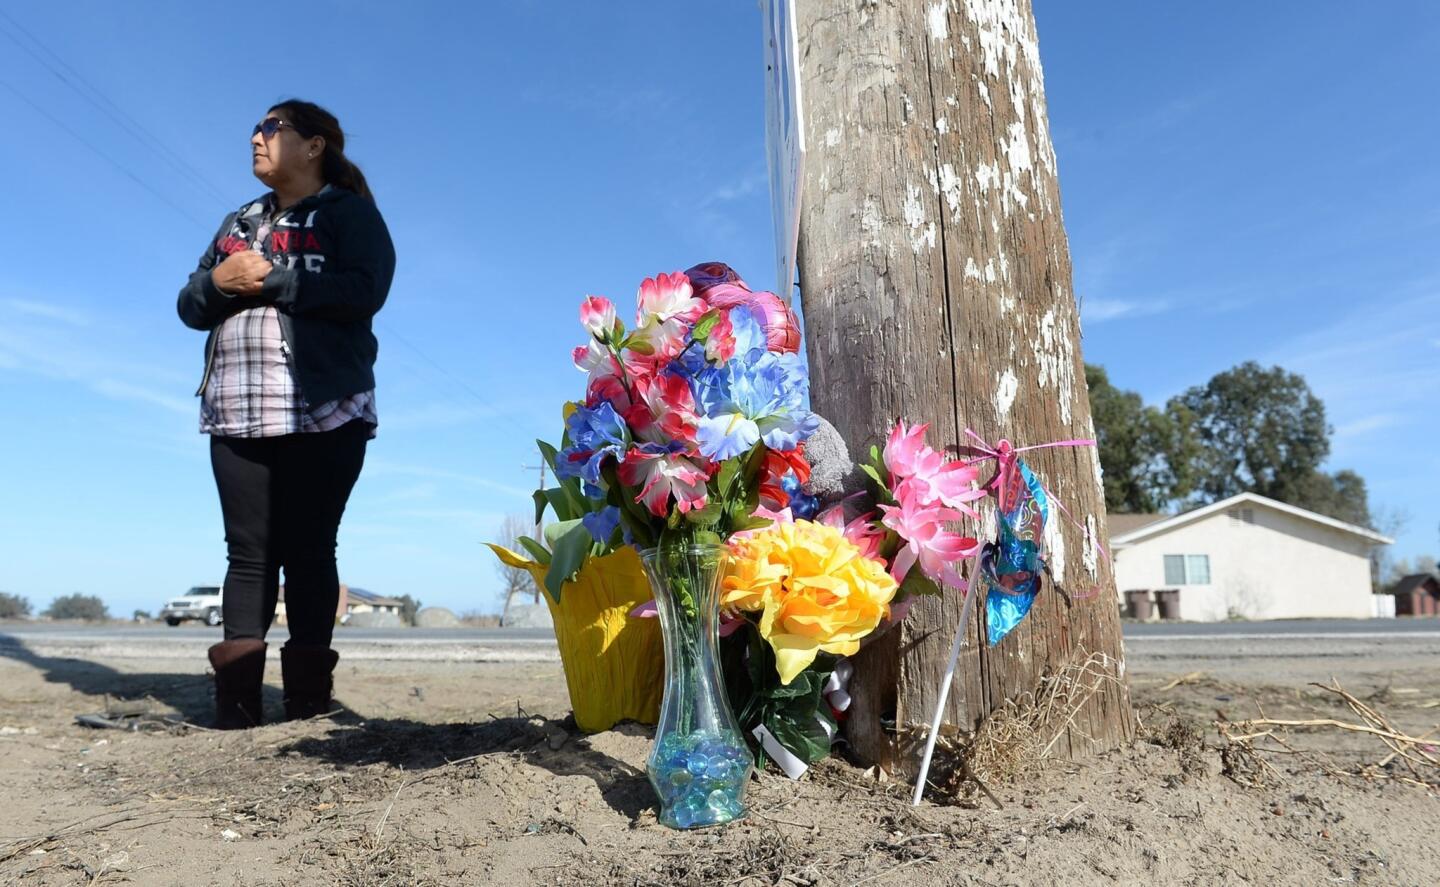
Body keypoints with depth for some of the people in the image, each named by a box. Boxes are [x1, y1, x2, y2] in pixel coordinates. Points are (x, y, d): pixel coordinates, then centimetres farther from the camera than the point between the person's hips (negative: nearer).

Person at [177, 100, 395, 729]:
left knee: (308, 551, -4)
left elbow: (364, 291, -13)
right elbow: (191, 307, 17)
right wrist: (219, 281, -5)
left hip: (323, 414, -5)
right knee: (249, 552, 1)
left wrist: (270, 279, -11)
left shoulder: (349, 212, 6)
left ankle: (307, 700, 1)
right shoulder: (239, 222, 25)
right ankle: (235, 703, 2)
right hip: (238, 416, 5)